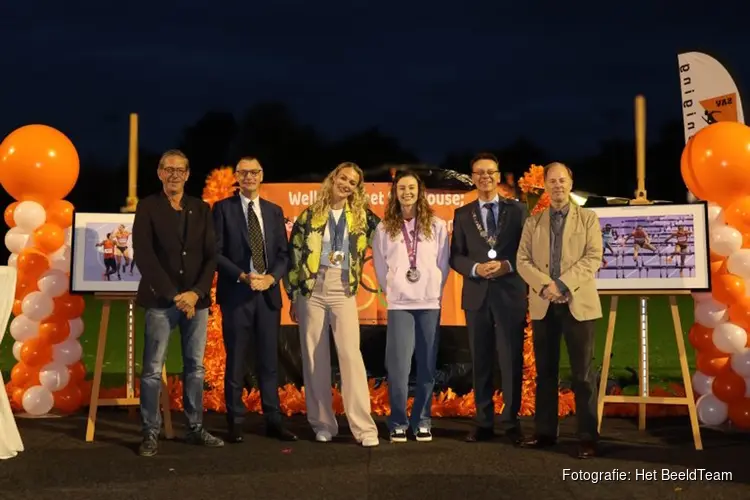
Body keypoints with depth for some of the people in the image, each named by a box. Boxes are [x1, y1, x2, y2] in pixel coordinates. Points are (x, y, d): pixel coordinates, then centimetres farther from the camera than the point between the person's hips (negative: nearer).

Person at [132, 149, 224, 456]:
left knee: (195, 368, 7)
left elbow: (211, 255, 6)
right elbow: (144, 257, -8)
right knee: (153, 370, -2)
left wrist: (196, 292, -8)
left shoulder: (201, 209, 9)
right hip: (161, 300, -3)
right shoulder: (148, 207, 0)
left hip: (196, 300, 3)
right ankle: (150, 433, 5)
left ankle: (195, 429, 15)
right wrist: (174, 295, -13)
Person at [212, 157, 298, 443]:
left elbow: (284, 253, 9)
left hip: (269, 293, 3)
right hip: (236, 294, -3)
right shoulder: (223, 208, 1)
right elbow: (216, 253, -5)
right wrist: (243, 277, -15)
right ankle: (235, 423, 11)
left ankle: (273, 422, 13)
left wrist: (271, 277, -9)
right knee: (237, 361, 2)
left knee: (269, 360, 7)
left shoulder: (274, 211, 12)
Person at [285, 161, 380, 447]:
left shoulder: (362, 216, 8)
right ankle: (322, 423, 12)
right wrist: (293, 296, 4)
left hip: (343, 291, 0)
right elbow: (294, 255, 6)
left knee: (351, 355, -9)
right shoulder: (310, 215, 6)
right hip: (311, 290, 1)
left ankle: (364, 427, -8)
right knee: (314, 358, 3)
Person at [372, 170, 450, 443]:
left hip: (430, 302, 1)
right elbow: (380, 266, 11)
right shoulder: (384, 228, 5)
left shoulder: (437, 225, 4)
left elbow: (443, 263, 7)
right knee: (399, 365, -7)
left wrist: (434, 290, 4)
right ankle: (398, 422, 5)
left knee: (427, 365, 3)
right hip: (399, 303, -1)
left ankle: (422, 421, 14)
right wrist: (391, 290, 8)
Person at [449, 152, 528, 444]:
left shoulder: (517, 210, 6)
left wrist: (508, 265, -14)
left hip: (511, 293, -2)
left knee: (511, 359, 0)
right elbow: (455, 256, 5)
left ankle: (511, 422, 8)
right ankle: (484, 422, 14)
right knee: (480, 361, 7)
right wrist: (475, 268, -13)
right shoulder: (462, 214, 10)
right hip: (477, 295, 2)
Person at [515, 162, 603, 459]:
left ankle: (588, 437, 2)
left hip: (577, 303, -3)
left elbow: (593, 257, -5)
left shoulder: (588, 218, 6)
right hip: (543, 305, 3)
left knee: (582, 374, -2)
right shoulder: (533, 222, 13)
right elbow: (522, 261, 5)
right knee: (545, 372, 8)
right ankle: (545, 432, 16)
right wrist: (544, 284, -13)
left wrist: (563, 284, -16)